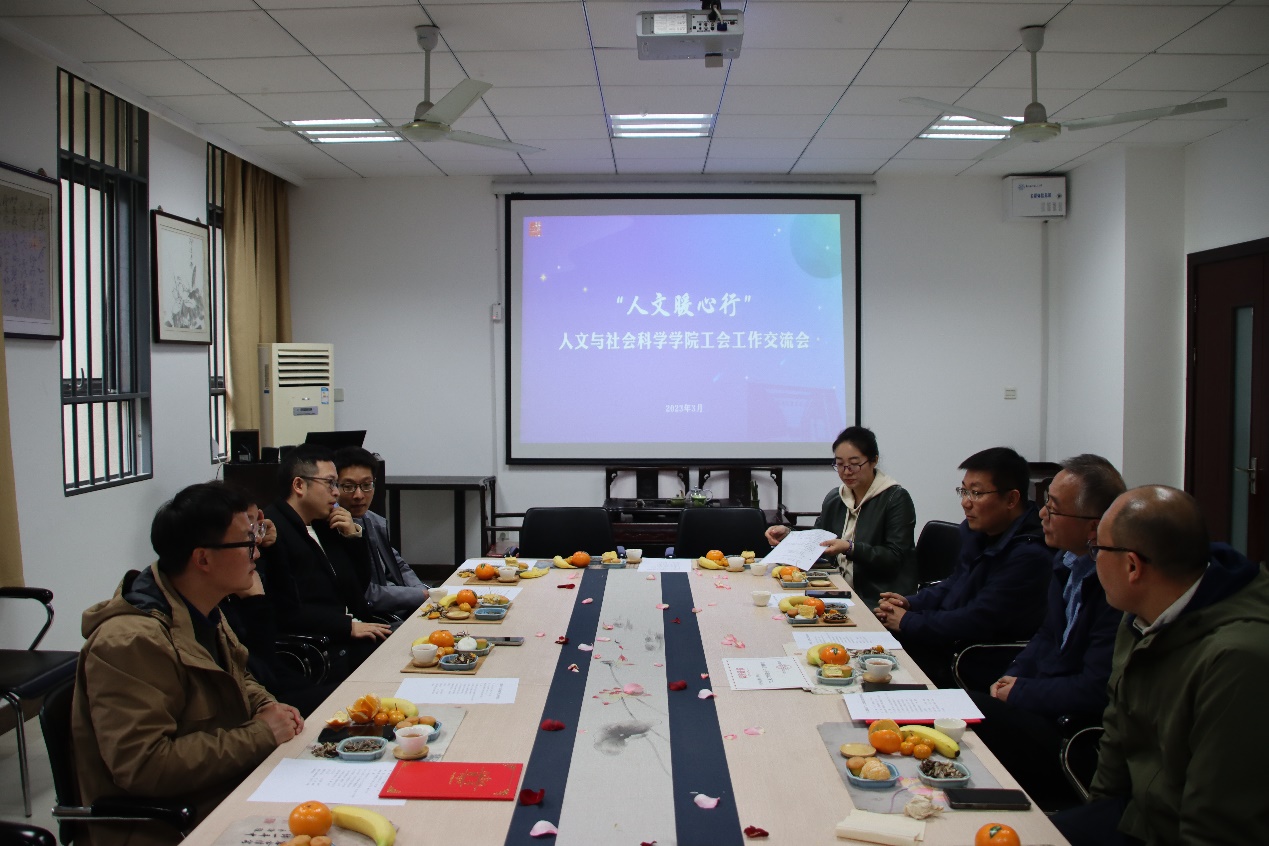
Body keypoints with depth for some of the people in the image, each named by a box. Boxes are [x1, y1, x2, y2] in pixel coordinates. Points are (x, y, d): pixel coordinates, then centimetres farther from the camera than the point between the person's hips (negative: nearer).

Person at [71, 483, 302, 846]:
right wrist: (259, 734, -22)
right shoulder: (131, 643, -23)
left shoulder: (202, 614, 6)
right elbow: (142, 766, -28)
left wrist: (267, 708, 2)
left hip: (228, 789, 9)